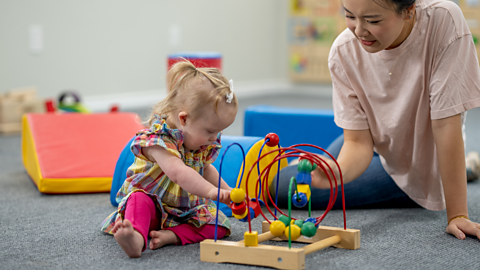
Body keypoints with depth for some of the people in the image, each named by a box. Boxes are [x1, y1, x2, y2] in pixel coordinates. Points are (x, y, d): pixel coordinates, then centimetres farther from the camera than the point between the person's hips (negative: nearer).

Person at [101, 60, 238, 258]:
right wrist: (211, 191, -53)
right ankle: (136, 237, -64)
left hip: (188, 208, 6)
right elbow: (177, 171, -43)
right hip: (151, 200, -6)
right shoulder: (158, 139, -26)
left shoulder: (204, 142, 1)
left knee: (218, 223, -15)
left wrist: (226, 191, 10)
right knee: (139, 200, -37)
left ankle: (171, 235, -33)